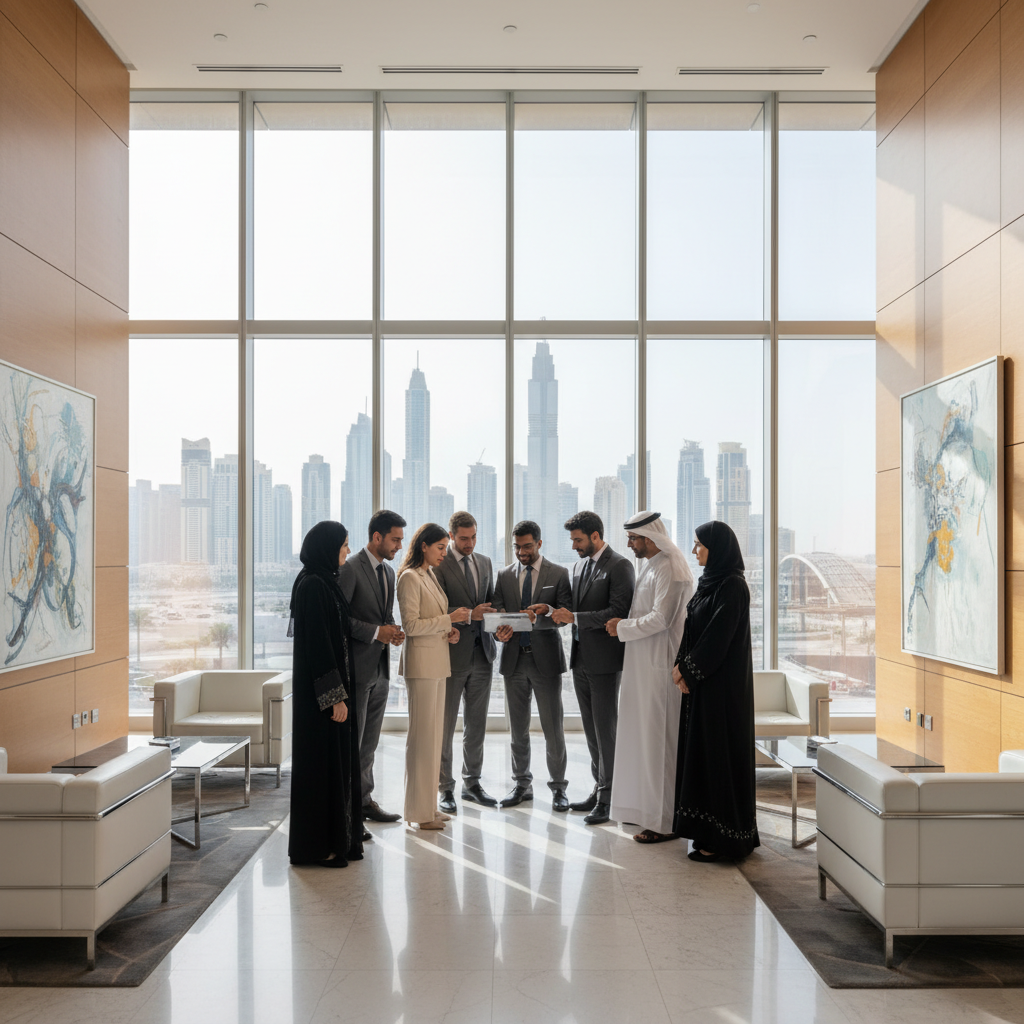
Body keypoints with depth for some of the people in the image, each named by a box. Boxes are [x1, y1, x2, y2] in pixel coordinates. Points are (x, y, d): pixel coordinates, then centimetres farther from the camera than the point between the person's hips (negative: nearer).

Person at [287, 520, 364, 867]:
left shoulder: (323, 582, 12)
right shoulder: (313, 586, -18)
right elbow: (318, 643, -22)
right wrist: (335, 696, -22)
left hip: (332, 685, 10)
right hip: (321, 689, -10)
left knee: (337, 759, 14)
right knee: (322, 760, -1)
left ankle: (339, 839, 24)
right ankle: (317, 846, 10)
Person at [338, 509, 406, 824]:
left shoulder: (389, 571, 13)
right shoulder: (350, 568, -13)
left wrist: (393, 631, 1)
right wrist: (375, 632, -19)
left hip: (380, 668, 8)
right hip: (358, 667, -8)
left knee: (370, 741, 15)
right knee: (352, 739, -1)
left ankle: (365, 800, 24)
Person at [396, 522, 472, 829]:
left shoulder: (430, 575, 16)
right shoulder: (410, 577, -11)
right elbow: (411, 625, -17)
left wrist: (447, 631, 5)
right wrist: (449, 619, -15)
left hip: (438, 660, 9)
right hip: (421, 661, -9)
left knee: (434, 732, 12)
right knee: (422, 733, -4)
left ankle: (428, 806, 20)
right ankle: (418, 811, 4)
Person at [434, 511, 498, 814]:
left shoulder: (485, 562, 12)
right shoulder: (438, 565, -8)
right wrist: (469, 615, -24)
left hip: (482, 652, 6)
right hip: (452, 653, -6)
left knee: (476, 724, 13)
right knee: (444, 726, 3)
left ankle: (472, 783, 25)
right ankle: (445, 789, 13)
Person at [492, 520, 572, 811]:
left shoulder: (558, 574, 1)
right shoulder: (504, 576, 9)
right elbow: (497, 612, 5)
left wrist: (547, 611, -25)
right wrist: (500, 632, -16)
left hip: (545, 658, -3)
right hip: (514, 658, 3)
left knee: (552, 727, 0)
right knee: (518, 729, 11)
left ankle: (558, 787, 14)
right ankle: (522, 784, 24)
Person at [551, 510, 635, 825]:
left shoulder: (619, 566, -11)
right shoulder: (579, 566, 15)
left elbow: (618, 612, -19)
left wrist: (575, 617, -21)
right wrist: (563, 615, -1)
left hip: (604, 660, -8)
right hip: (580, 658, 8)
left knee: (606, 730, -2)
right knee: (592, 730, 14)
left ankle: (607, 799, 6)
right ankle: (599, 788, 25)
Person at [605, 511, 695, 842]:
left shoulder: (670, 570, -16)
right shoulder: (652, 566, 16)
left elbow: (661, 619, -22)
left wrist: (623, 628, -13)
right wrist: (625, 626, 9)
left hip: (659, 667, -10)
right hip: (643, 665, 10)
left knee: (659, 740, -4)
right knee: (645, 737, 15)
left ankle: (665, 821, 4)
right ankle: (649, 807, 26)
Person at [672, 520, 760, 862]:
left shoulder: (732, 586, -15)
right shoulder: (709, 581, 13)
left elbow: (718, 635, -19)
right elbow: (693, 628, 12)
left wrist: (687, 668, -12)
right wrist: (683, 667, 0)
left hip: (722, 683, -9)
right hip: (702, 680, 9)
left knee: (721, 752, -3)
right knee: (702, 751, 12)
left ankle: (723, 839, 5)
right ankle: (709, 831, 21)